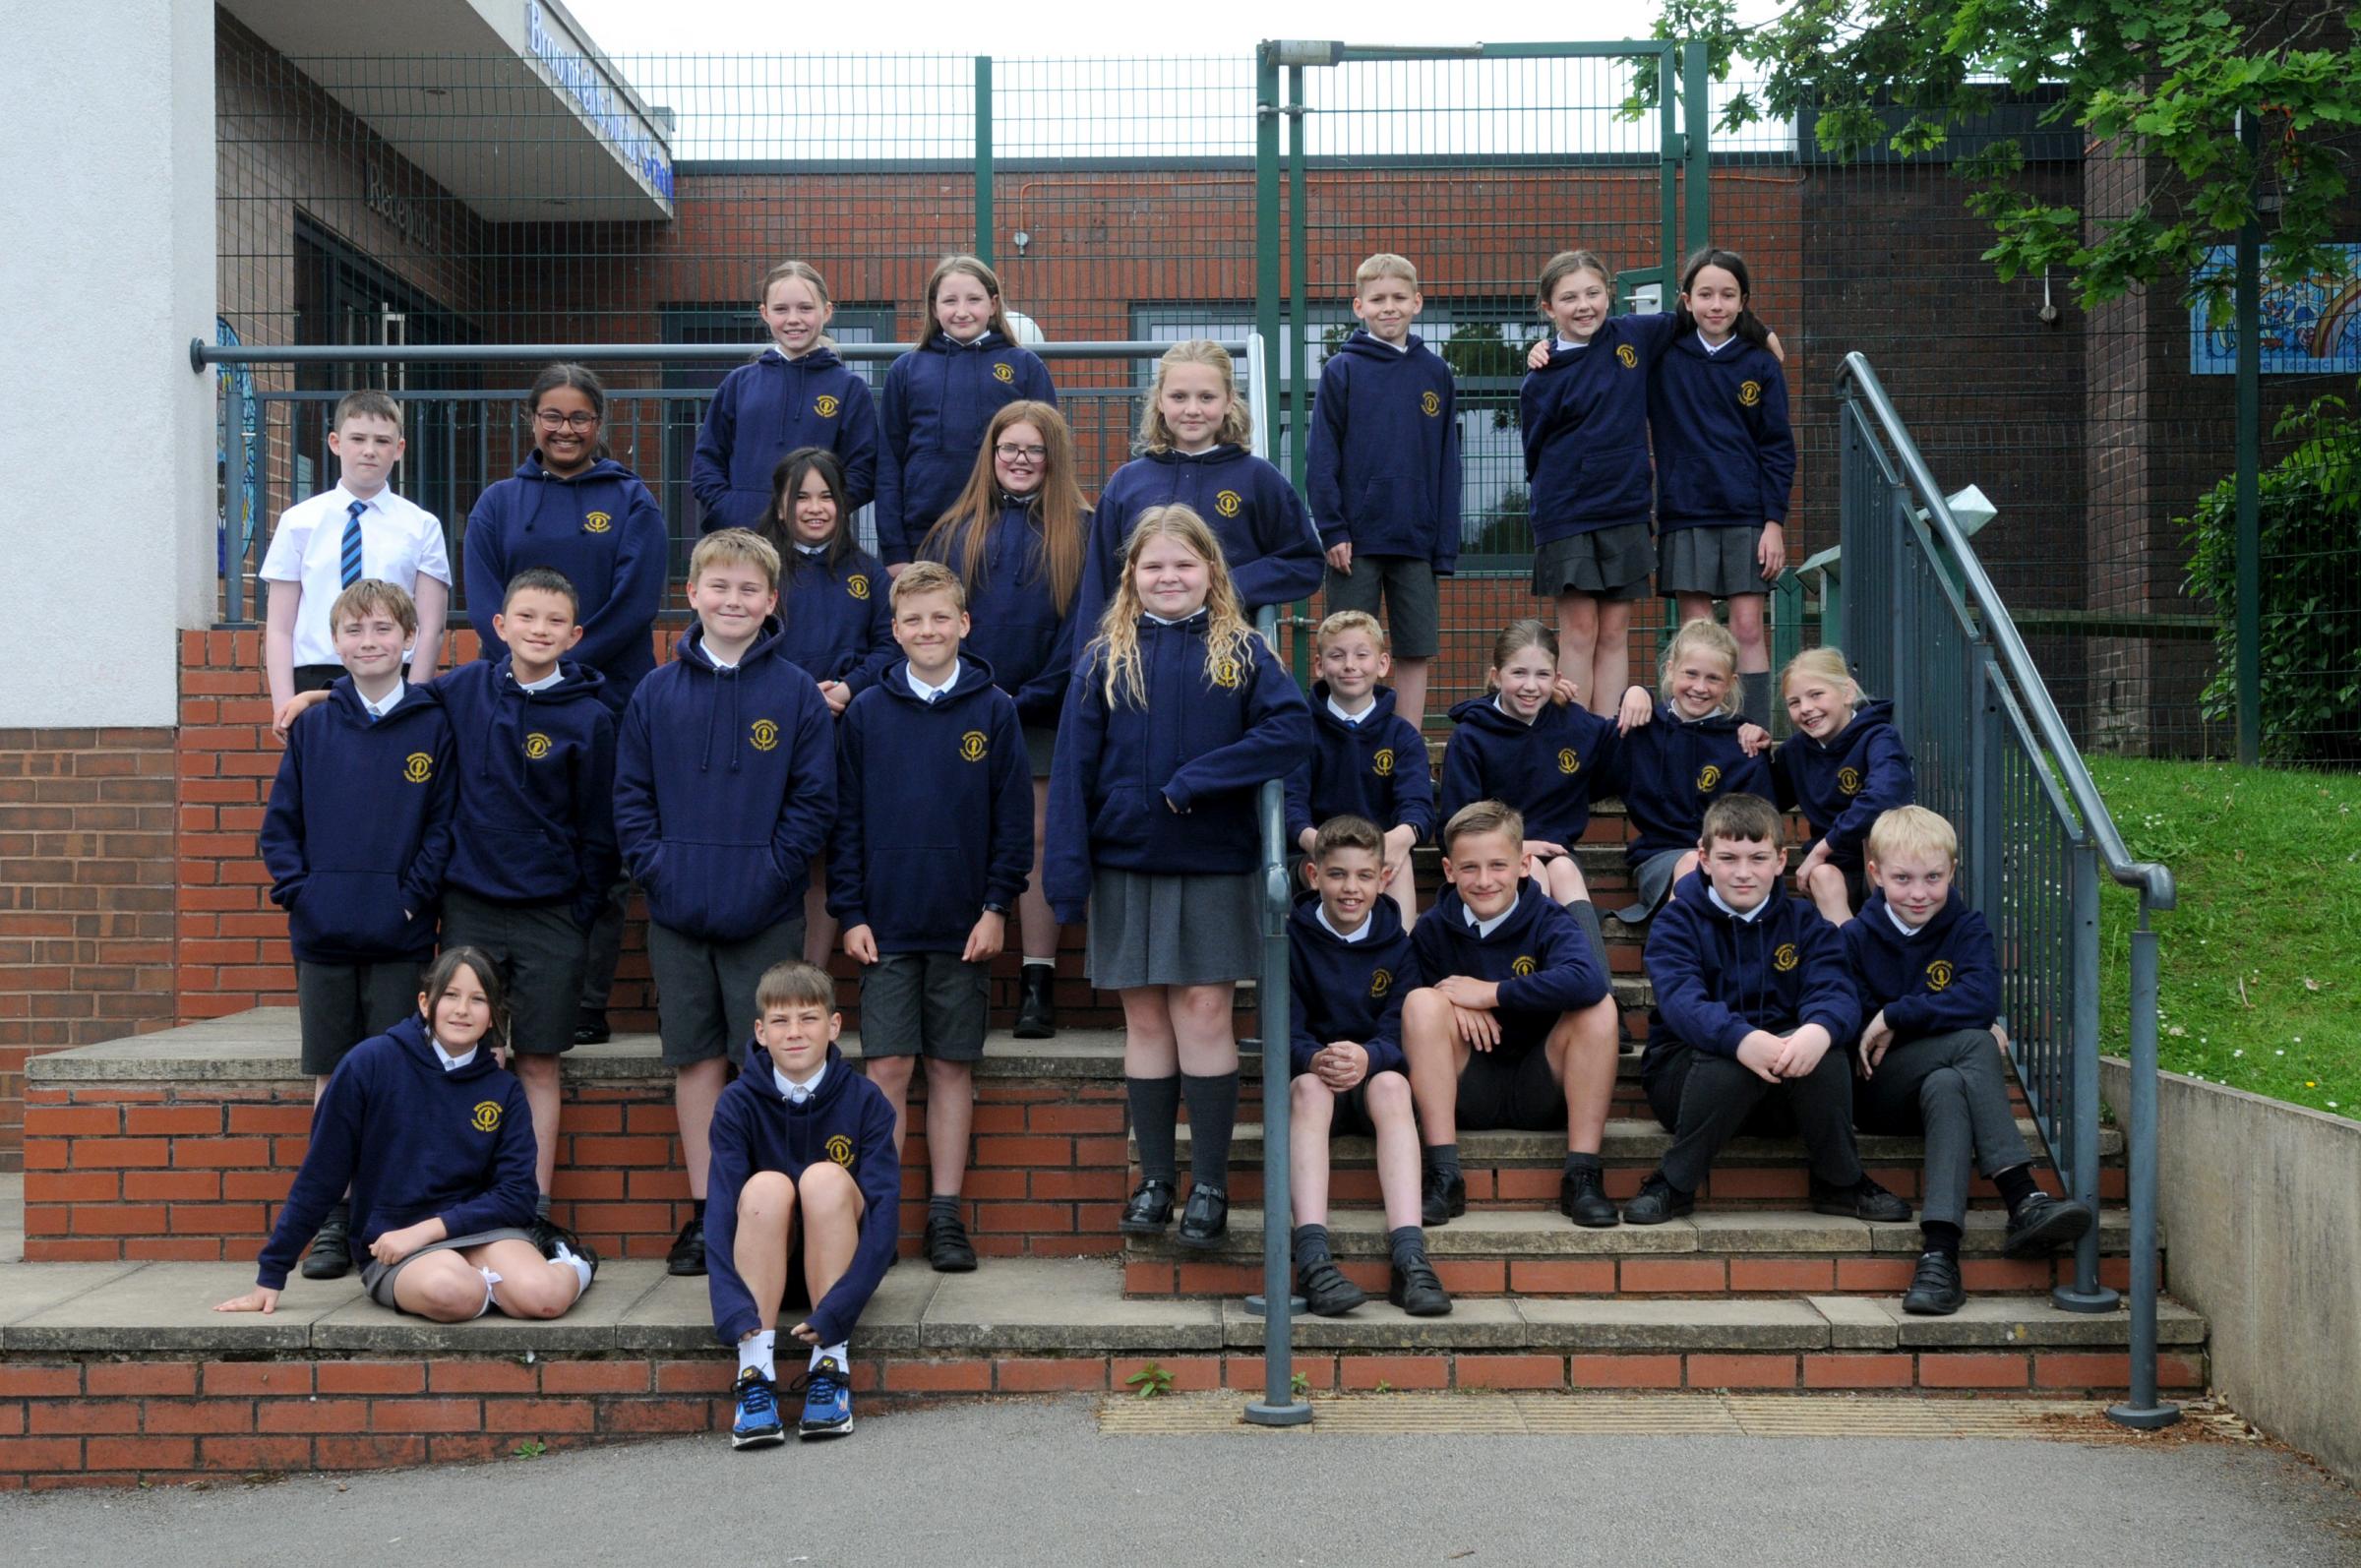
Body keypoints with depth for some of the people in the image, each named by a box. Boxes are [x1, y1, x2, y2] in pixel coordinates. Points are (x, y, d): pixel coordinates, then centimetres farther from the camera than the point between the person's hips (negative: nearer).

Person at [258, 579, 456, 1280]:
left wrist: (415, 897, -11)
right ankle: (332, 1222, 16)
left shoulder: (433, 725, 0)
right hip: (322, 934, 2)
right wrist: (297, 890, -4)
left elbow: (445, 825, -2)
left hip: (400, 936, -2)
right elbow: (279, 822, 9)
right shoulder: (313, 726, 7)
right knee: (332, 1078, 8)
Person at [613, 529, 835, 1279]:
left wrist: (771, 875, -12)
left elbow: (814, 800, -2)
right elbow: (631, 794, 7)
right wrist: (656, 869, -6)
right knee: (695, 1059, 8)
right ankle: (704, 1214, 18)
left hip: (765, 915, -2)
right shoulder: (656, 693, 5)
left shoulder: (797, 693, 0)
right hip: (677, 911, 2)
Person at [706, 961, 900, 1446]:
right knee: (766, 1186, -28)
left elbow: (884, 1210, -19)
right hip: (765, 1270, 1)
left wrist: (834, 1313, -30)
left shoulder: (864, 1100, -12)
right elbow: (721, 1211, -18)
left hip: (838, 1265, 0)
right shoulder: (738, 1104, -10)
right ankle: (756, 1371, -30)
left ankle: (830, 1366, -26)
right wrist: (735, 1313, -34)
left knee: (825, 1177, -28)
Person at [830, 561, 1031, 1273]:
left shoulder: (993, 710, 2)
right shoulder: (866, 712, 4)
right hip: (885, 923, 0)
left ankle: (946, 1215, 14)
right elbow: (845, 819, 5)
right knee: (886, 1068, -1)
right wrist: (849, 912, -1)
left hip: (964, 927, 0)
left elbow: (1014, 815, 3)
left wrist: (997, 906, -3)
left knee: (953, 1067, 6)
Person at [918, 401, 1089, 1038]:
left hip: (1040, 719, -2)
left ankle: (1038, 985, 4)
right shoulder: (954, 530, 11)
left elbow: (1085, 622, -2)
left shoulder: (1079, 531, 4)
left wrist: (1030, 698, -10)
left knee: (1037, 841, 0)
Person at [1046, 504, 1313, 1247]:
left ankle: (1210, 1184, 8)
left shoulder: (1243, 651, 2)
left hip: (1215, 862, -1)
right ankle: (1155, 1179, 16)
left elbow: (1292, 729, -12)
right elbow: (1073, 764, 1)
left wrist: (1196, 780, -17)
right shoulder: (1105, 658, 4)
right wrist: (1067, 867, -7)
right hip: (1126, 861, 1)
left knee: (1204, 1013, -1)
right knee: (1145, 1020, 6)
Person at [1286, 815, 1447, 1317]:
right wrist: (1316, 1059, -33)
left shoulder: (1398, 945, 3)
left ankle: (1409, 1256, -44)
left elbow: (1400, 1033, -8)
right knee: (1308, 1087, -34)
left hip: (1376, 1078, 1)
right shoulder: (1292, 938, -1)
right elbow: (1284, 1030, -9)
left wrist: (1367, 1058, -32)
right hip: (1311, 1075, -1)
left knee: (1391, 1084, -32)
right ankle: (1312, 1257, -48)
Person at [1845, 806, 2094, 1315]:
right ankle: (2024, 1202, -38)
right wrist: (1950, 1024, -14)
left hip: (1945, 1080, 2)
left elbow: (1982, 1001, -16)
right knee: (1975, 1043, -29)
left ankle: (1940, 1252, -48)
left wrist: (1895, 1016, -18)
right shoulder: (1855, 939, 2)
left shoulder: (1966, 929, 4)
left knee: (1946, 1089, -36)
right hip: (1878, 1094, -2)